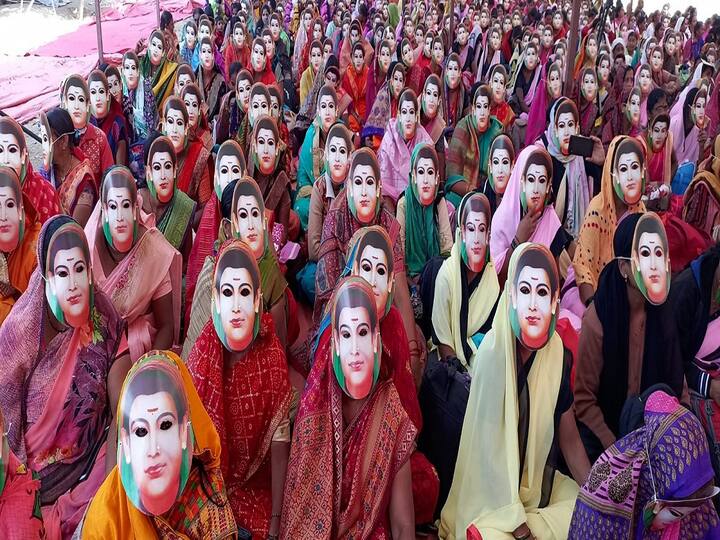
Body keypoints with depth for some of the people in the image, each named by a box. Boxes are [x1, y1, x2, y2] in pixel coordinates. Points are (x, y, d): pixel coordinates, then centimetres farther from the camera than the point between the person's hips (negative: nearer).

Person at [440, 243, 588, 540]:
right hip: (493, 495, -6)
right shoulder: (493, 353, -21)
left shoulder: (556, 353, -5)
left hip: (539, 485, 6)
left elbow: (570, 440, 7)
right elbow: (490, 451, -19)